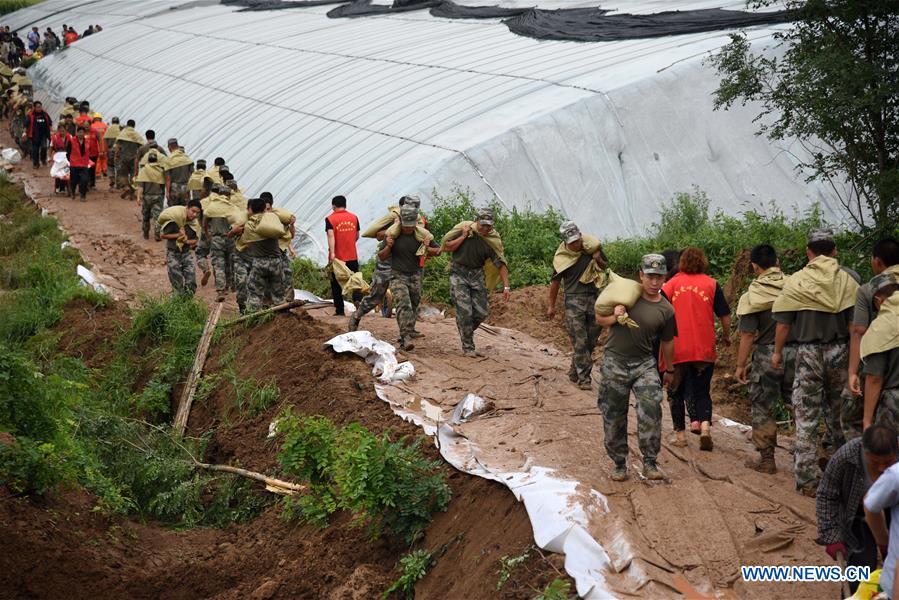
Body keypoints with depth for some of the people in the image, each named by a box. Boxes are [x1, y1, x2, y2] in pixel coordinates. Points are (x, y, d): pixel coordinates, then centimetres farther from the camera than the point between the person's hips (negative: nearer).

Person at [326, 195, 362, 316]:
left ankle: (340, 310, 7)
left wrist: (332, 252, -27)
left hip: (337, 256, -3)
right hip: (352, 256, 3)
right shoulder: (354, 217, 4)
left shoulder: (330, 219, -8)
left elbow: (331, 235, -20)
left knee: (336, 284, 7)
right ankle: (358, 299, -15)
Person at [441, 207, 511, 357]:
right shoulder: (463, 228, -9)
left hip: (477, 275, 3)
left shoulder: (492, 240, -5)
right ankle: (468, 348, -4)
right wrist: (463, 236, -16)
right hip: (458, 273, -3)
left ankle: (466, 331, 28)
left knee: (482, 311, -1)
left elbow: (500, 264, -6)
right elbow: (447, 247, -6)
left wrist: (506, 286, -14)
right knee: (464, 311, -11)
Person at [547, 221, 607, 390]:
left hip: (594, 299, 4)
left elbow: (605, 268, 17)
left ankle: (574, 373, 23)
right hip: (574, 300, -4)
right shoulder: (561, 257, -7)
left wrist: (599, 260, -7)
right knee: (579, 342, -9)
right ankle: (583, 378, -7)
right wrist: (551, 306, 9)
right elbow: (555, 281, 4)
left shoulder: (593, 247, 0)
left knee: (591, 341, 8)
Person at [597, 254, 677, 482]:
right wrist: (613, 318, -16)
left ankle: (650, 462, -8)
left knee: (651, 408, -19)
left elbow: (667, 343, 14)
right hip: (614, 362, 0)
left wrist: (670, 370, 24)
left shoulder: (666, 310, -1)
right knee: (614, 416, 5)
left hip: (644, 363, 0)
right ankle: (619, 463, 21)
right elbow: (599, 319, 5)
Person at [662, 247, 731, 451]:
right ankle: (705, 424, -13)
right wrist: (726, 336, 18)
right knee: (701, 392, 11)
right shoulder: (711, 284, 0)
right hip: (704, 349, 0)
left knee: (676, 392, 14)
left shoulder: (671, 284, -1)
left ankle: (680, 433, 17)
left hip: (676, 349, 0)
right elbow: (725, 315, 2)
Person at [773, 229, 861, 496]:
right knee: (840, 413, 17)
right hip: (841, 351, 2)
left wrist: (777, 352, 10)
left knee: (806, 417, 3)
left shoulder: (796, 282, -4)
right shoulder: (848, 280, 0)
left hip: (809, 353, -2)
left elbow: (783, 323, -3)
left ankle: (808, 479, 2)